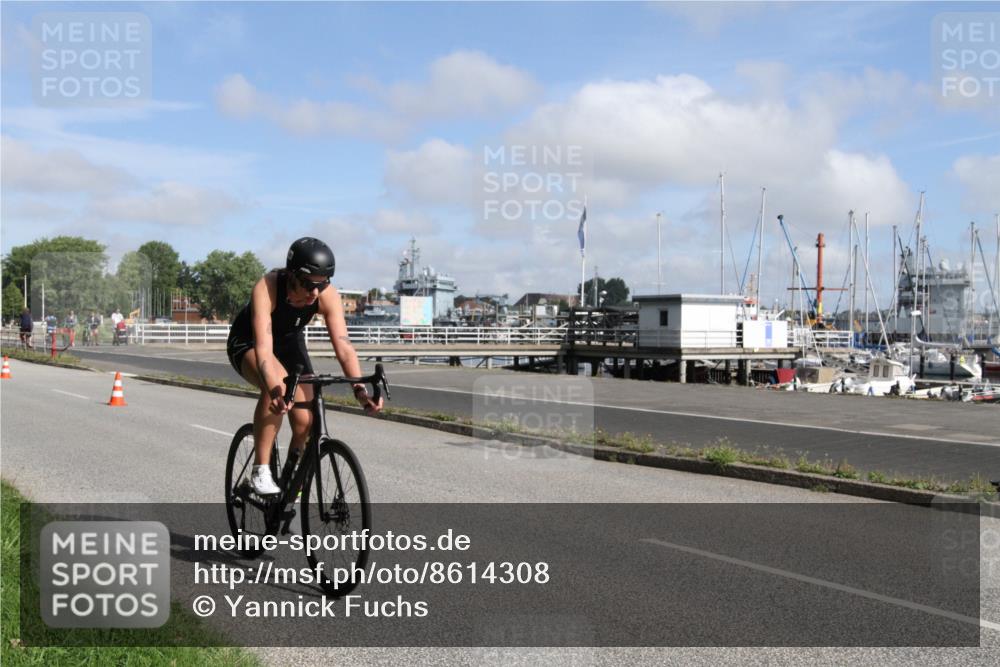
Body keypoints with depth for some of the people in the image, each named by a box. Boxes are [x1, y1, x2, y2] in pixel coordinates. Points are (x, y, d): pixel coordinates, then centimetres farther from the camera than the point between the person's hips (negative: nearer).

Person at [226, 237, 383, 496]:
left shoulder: (328, 296, -28)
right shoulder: (266, 288, -37)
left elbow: (344, 347, -34)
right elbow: (263, 348, -47)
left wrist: (360, 390, -48)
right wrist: (275, 390, -63)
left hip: (289, 342, 4)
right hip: (247, 342, -4)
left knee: (305, 422, -13)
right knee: (278, 385, -37)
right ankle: (260, 470, -24)